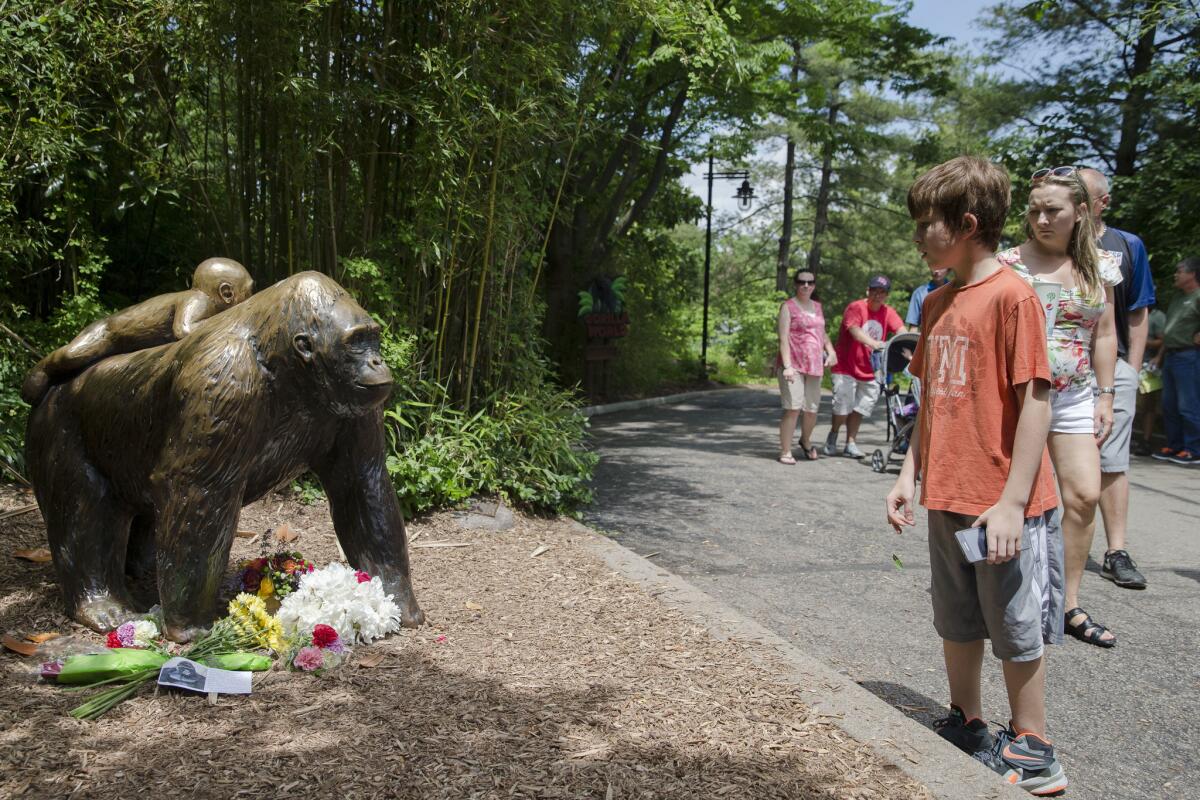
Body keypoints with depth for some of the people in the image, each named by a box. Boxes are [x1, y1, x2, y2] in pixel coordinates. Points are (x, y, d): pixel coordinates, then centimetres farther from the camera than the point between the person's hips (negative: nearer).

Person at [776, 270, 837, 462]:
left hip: (814, 365, 6)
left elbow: (822, 332, 29)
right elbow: (783, 338, -9)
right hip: (793, 365, -6)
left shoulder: (817, 306, 18)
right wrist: (787, 365, -20)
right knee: (793, 408, -14)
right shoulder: (788, 307, -1)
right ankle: (785, 452, -8)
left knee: (812, 409, 10)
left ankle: (805, 441, 36)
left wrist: (830, 351, 9)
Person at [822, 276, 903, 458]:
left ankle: (850, 443, 19)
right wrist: (874, 343, -47)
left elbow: (901, 331, -13)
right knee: (843, 406, -8)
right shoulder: (855, 308, -11)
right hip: (846, 367, -4)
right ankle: (833, 436, 19)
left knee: (859, 408, 6)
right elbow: (855, 330, -29)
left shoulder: (888, 312, 2)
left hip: (870, 371, 4)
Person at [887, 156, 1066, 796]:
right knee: (957, 625, 18)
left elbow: (1034, 403, -16)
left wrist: (1012, 503, -19)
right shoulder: (937, 303, 10)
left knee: (1018, 632, 7)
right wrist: (909, 476, 12)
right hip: (946, 501, 7)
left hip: (1003, 507, -7)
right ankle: (966, 730, 34)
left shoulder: (1012, 295, -14)